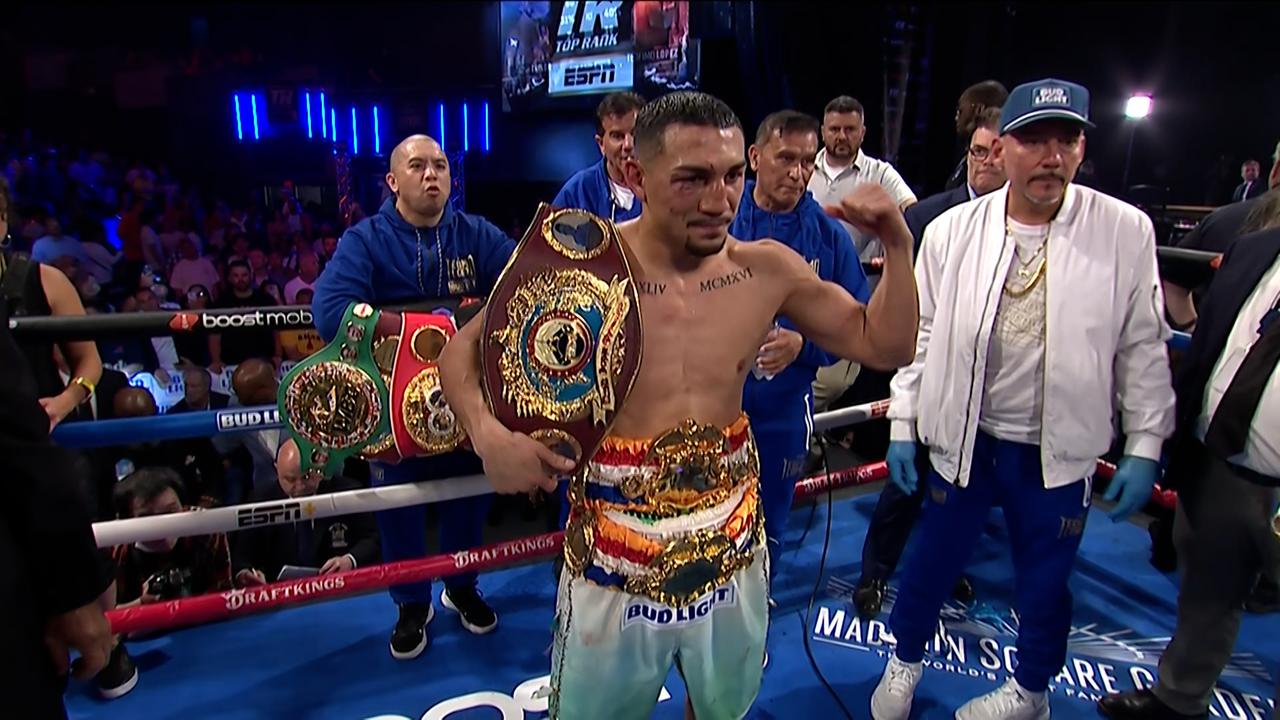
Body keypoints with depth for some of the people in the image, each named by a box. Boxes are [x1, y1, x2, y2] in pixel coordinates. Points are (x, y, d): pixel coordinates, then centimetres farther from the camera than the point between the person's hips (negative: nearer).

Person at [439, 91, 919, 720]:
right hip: (614, 557, -3)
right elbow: (463, 351, -5)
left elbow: (884, 345, 5)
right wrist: (489, 434, -24)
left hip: (731, 548, 4)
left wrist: (897, 244, -8)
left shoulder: (769, 269, -5)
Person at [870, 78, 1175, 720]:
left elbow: (1144, 348, -1)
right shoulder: (952, 230, -7)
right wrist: (902, 424, -1)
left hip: (1059, 452, 0)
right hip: (963, 440, 0)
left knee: (1044, 582, 18)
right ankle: (904, 662, 43)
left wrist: (1145, 447, -1)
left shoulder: (1126, 232, -8)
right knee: (931, 563, 15)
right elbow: (921, 333, -1)